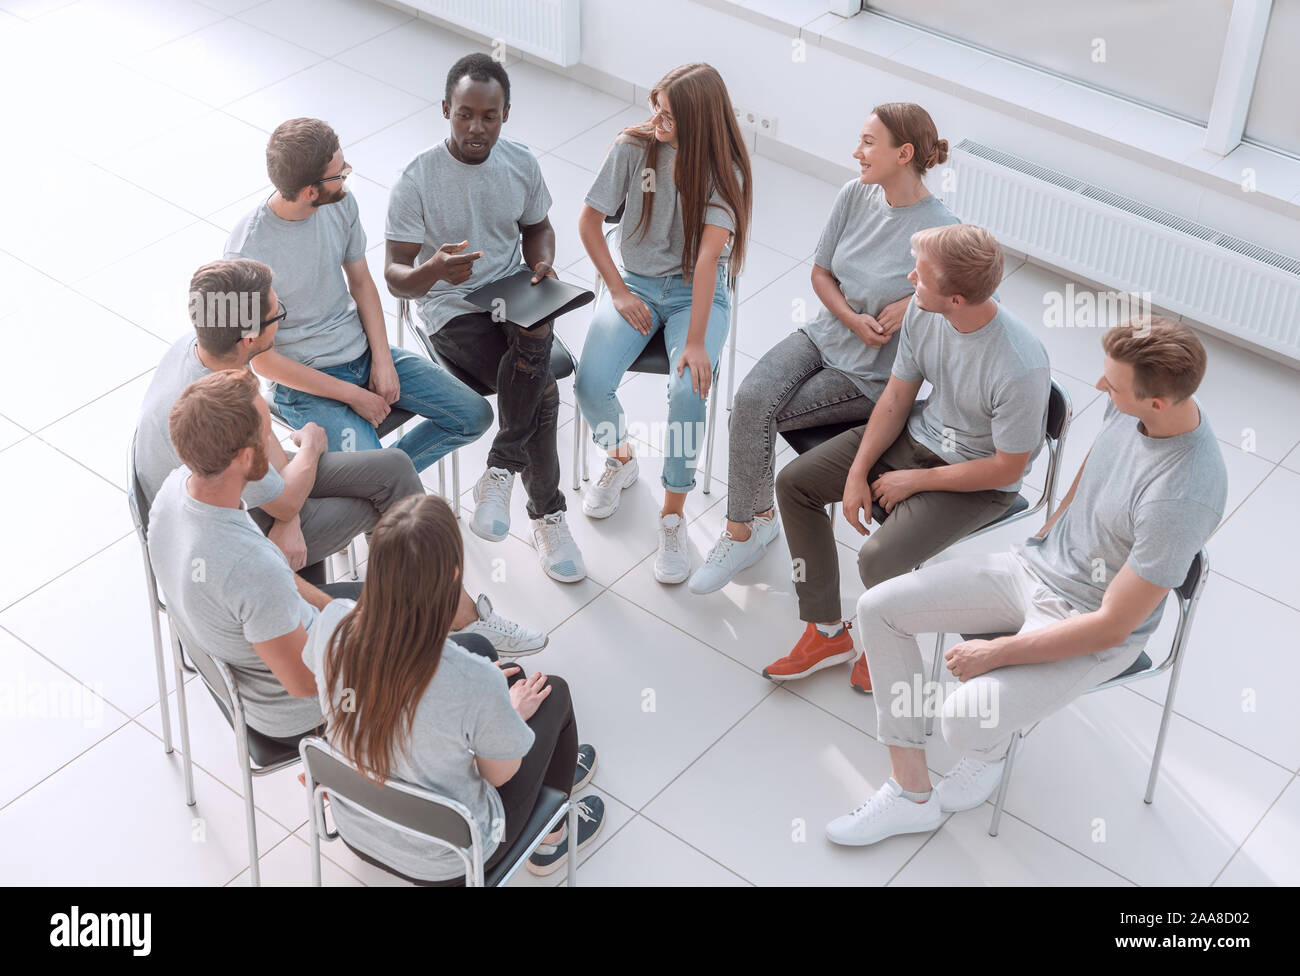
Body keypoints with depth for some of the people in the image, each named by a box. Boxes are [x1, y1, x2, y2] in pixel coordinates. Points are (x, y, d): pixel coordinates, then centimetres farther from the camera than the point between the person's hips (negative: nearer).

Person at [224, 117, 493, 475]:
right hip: (307, 380, -7)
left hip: (364, 351, 7)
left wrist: (382, 360, -4)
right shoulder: (249, 251, -25)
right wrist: (352, 395, -15)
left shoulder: (341, 204, -7)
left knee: (475, 415, -1)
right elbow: (261, 358, -17)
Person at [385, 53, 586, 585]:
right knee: (543, 390, -26)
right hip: (452, 309, -4)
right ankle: (547, 513, -8)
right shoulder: (417, 180, -15)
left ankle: (500, 471, -16)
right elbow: (396, 276, -14)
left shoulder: (521, 163, -2)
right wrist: (432, 271, -37)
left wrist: (542, 263, -6)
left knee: (536, 338, -32)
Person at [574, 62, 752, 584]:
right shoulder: (633, 147, -7)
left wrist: (696, 340, -28)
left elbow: (708, 256, -22)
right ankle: (620, 458, 14)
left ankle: (673, 516, -10)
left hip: (696, 293, -2)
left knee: (688, 391, -30)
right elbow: (589, 219, 3)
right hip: (636, 284, 2)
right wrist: (618, 291, -5)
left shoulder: (723, 168, -13)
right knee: (590, 385, -22)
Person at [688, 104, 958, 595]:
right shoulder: (855, 195, -4)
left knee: (757, 416, -17)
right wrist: (854, 319, -10)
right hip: (824, 335, 5)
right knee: (751, 398, -21)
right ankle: (745, 528, -8)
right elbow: (821, 273, 7)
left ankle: (745, 527, 6)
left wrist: (914, 304, -21)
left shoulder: (941, 230, -20)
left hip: (873, 375, -5)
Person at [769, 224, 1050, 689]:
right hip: (919, 433, 7)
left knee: (879, 559, -26)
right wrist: (857, 472, -8)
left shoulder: (1021, 367, -35)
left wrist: (915, 480, -16)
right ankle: (827, 632, 10)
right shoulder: (923, 312, -16)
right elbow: (897, 396, -1)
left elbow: (1006, 467, -23)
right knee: (794, 482, 0)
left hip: (980, 481, -7)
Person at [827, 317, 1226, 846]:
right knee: (878, 608, -2)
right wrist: (1038, 543, 13)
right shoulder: (1131, 402, -13)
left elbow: (1112, 625, -27)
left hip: (1092, 631, -8)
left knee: (965, 720, -27)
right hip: (1038, 564, 8)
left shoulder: (1182, 499, -35)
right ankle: (910, 792, 7)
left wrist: (997, 653, -20)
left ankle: (990, 751, 13)